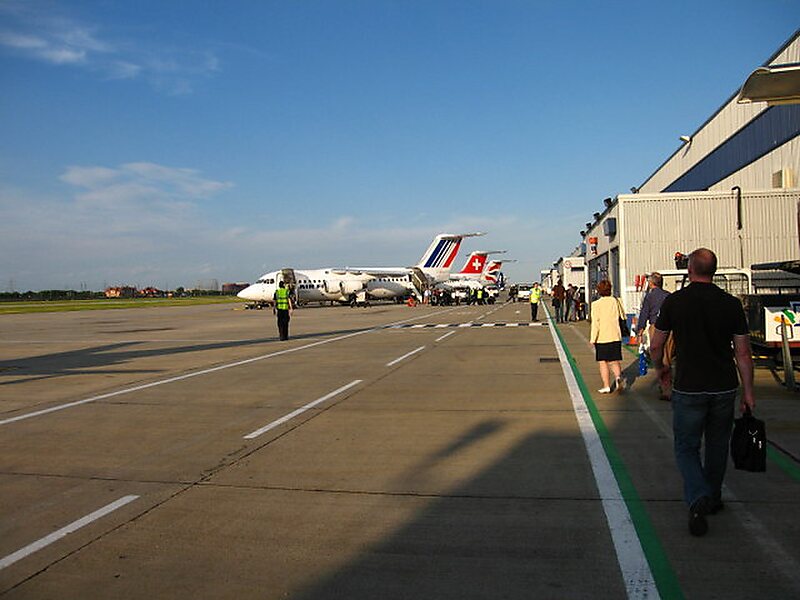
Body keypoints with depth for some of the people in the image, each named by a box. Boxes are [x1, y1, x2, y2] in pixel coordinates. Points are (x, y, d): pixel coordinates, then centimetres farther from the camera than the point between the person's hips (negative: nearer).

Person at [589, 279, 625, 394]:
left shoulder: (596, 304, -11)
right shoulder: (615, 301, 1)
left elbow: (595, 323, -13)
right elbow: (622, 317, 9)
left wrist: (592, 339, -8)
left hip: (602, 337, -3)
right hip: (615, 336, 3)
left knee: (602, 362, 9)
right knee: (614, 361, 10)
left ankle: (606, 386, 9)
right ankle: (618, 376, -17)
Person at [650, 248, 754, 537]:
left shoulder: (674, 301, -7)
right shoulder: (731, 304, -2)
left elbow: (655, 346, -1)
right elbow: (743, 353, 0)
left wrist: (660, 368, 19)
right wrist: (748, 391, 8)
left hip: (688, 388, -2)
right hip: (724, 388, 3)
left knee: (686, 447, 7)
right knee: (717, 445, 20)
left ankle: (698, 498, -15)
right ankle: (712, 499, 33)